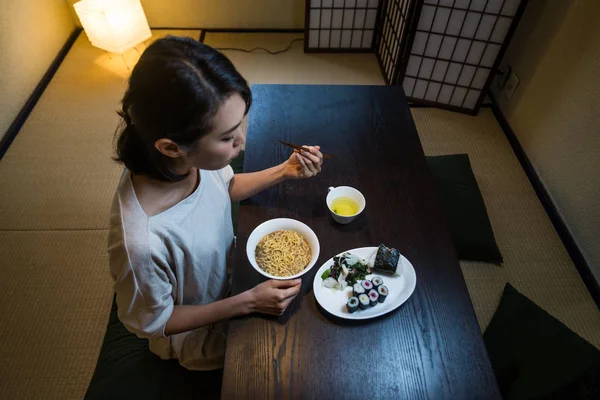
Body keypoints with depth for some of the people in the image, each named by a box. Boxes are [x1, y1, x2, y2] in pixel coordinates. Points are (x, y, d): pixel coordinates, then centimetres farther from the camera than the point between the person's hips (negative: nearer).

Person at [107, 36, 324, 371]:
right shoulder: (142, 242, -43)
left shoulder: (192, 155, -26)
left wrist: (284, 172, -16)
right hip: (198, 332, -4)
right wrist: (249, 302, -25)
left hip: (228, 266, 5)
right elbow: (153, 323, -23)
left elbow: (226, 187, -2)